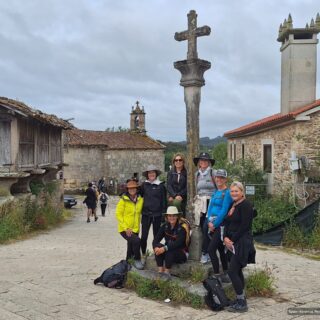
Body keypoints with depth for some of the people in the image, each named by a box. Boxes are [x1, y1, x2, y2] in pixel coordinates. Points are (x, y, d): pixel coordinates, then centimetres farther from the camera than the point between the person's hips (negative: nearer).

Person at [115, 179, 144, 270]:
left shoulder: (140, 199, 1)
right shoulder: (123, 200, -11)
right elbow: (118, 215, -11)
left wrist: (137, 227, 3)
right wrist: (126, 228, -16)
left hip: (135, 229, 5)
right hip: (124, 229, -5)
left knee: (131, 247, 18)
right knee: (136, 240, -26)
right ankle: (137, 260, -5)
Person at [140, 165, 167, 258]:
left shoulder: (161, 186, 1)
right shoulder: (144, 185, 5)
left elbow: (164, 201, 3)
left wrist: (164, 214, -1)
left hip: (157, 214, -1)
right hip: (146, 214, 1)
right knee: (144, 236, -3)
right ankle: (143, 254, 13)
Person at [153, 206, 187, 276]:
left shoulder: (181, 228, -17)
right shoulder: (165, 226, -3)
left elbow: (178, 243, -30)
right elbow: (156, 239, -11)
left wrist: (164, 248, -41)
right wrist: (156, 247, -33)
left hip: (181, 253, -4)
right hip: (168, 251, 4)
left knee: (170, 251, -34)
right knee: (158, 246, -24)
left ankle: (167, 272, -23)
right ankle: (160, 271, -24)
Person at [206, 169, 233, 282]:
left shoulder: (227, 193, -11)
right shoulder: (215, 192, 13)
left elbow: (224, 211, -16)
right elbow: (210, 207, 10)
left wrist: (215, 224, -14)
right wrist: (209, 222, -4)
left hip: (221, 224, -7)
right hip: (212, 223, 7)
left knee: (211, 249, -10)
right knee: (220, 249, 13)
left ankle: (216, 275, 1)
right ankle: (225, 274, 23)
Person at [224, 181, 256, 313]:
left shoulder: (245, 205, -12)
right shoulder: (232, 205, 13)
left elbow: (244, 226, -18)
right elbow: (227, 223, 12)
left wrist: (233, 240, -15)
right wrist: (225, 238, -4)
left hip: (242, 243, -8)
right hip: (233, 243, 9)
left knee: (232, 271, -10)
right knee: (237, 271, 12)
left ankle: (241, 303, 0)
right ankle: (241, 299, 22)